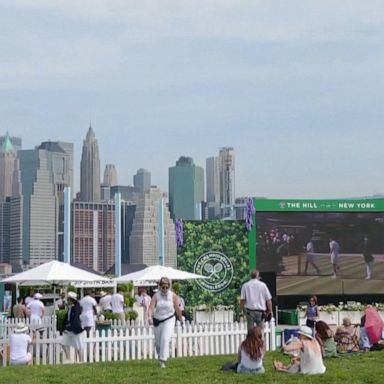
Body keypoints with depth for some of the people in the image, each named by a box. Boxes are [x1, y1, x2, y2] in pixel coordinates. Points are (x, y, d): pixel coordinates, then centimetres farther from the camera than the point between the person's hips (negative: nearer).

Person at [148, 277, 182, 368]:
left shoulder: (173, 296, -6)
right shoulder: (156, 296, -6)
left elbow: (177, 309, 3)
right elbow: (151, 307, -16)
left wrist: (180, 319, 11)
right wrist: (149, 317, -34)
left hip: (169, 320, -2)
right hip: (158, 321, 2)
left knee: (165, 339, -19)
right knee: (157, 341, 13)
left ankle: (163, 361, -18)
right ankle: (160, 357, 39)